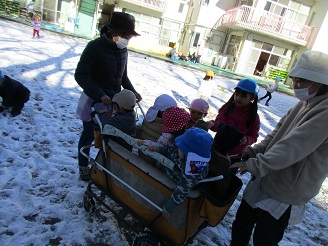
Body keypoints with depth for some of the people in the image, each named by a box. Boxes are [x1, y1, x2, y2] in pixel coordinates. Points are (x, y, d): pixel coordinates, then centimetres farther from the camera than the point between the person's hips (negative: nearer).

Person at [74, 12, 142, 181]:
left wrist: (132, 91, -4)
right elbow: (80, 75, -18)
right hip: (94, 101, -4)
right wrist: (100, 95, -28)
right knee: (89, 135, 12)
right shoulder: (95, 46, -16)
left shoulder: (123, 50, 2)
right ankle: (83, 167, 33)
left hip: (114, 101, 5)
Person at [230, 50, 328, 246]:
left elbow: (293, 147, -30)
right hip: (264, 181, 8)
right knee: (241, 223, 22)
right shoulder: (305, 103, 6)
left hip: (284, 194, -8)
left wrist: (256, 164, -31)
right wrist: (256, 150, -3)